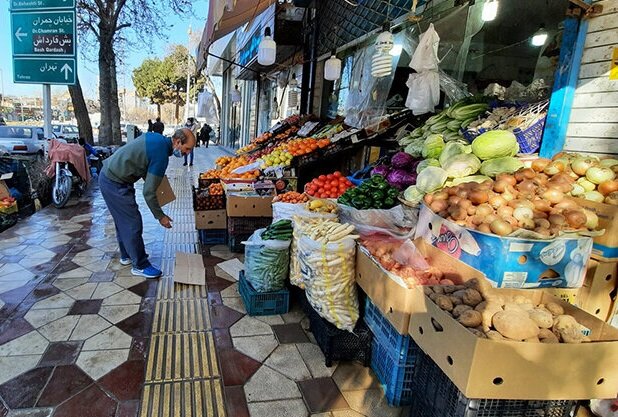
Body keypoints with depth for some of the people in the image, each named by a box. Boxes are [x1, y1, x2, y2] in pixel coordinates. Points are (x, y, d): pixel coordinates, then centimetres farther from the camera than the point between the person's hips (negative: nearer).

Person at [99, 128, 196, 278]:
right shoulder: (161, 155, -24)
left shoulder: (157, 138, 2)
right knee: (133, 223, -4)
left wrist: (152, 179, 14)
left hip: (108, 174, 10)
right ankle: (140, 266, 7)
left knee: (123, 220, 21)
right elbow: (148, 192, -21)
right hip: (115, 184, -10)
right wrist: (160, 216, -11)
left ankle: (126, 255, 36)